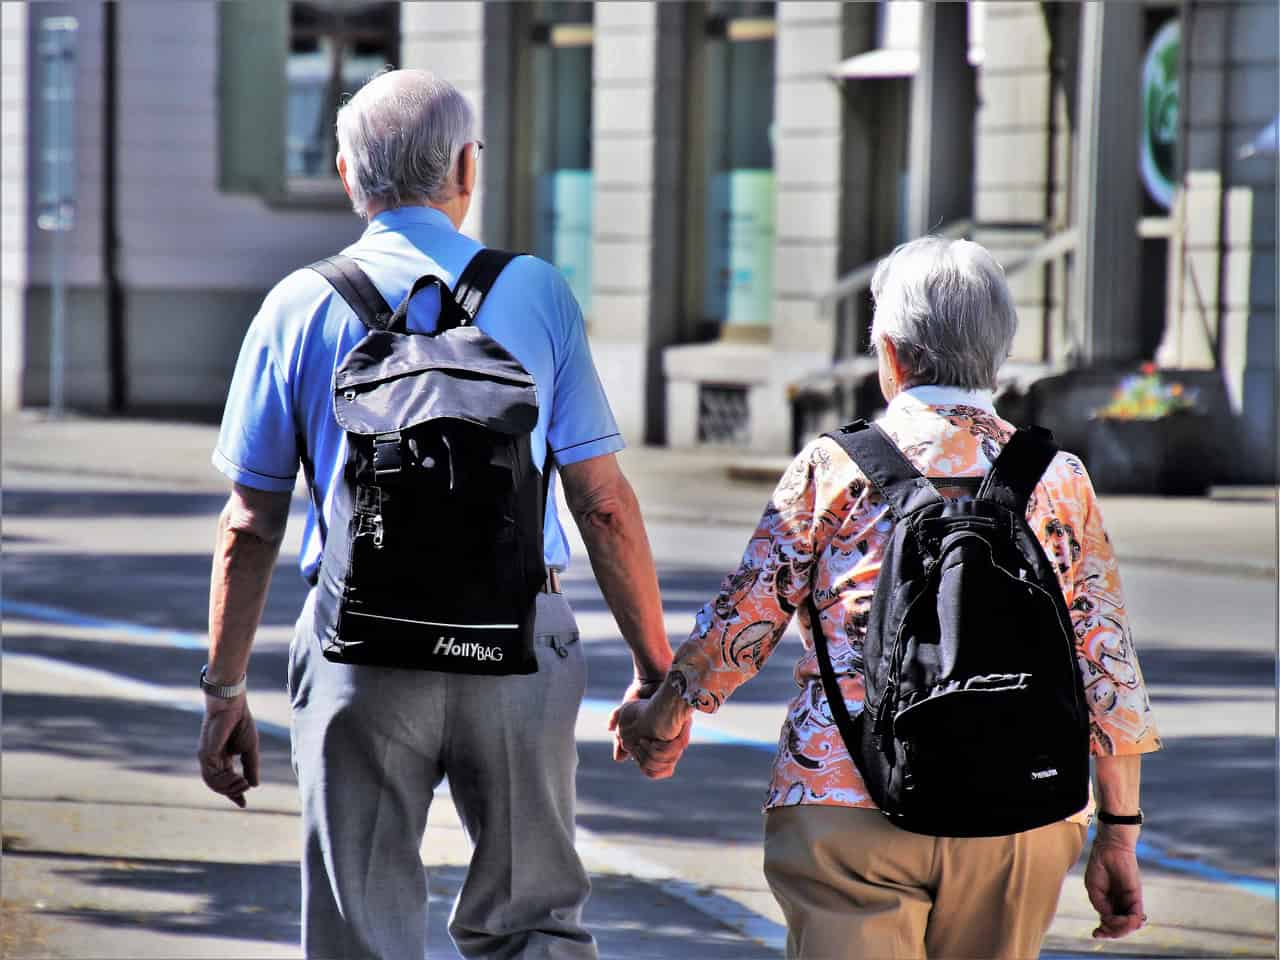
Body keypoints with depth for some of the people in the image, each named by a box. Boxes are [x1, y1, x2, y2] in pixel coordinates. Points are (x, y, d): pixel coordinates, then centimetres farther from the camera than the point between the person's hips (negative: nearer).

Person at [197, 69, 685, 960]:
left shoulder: (300, 307, 3)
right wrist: (655, 670, 6)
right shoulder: (538, 293, 3)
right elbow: (604, 502, 1)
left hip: (362, 648, 0)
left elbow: (251, 526, 3)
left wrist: (225, 690, 10)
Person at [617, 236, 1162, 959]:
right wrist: (1119, 838, 13)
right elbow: (1108, 670, 7)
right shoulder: (1060, 480, 7)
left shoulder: (833, 466, 1)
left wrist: (666, 708, 27)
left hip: (848, 802, -2)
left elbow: (745, 618, 9)